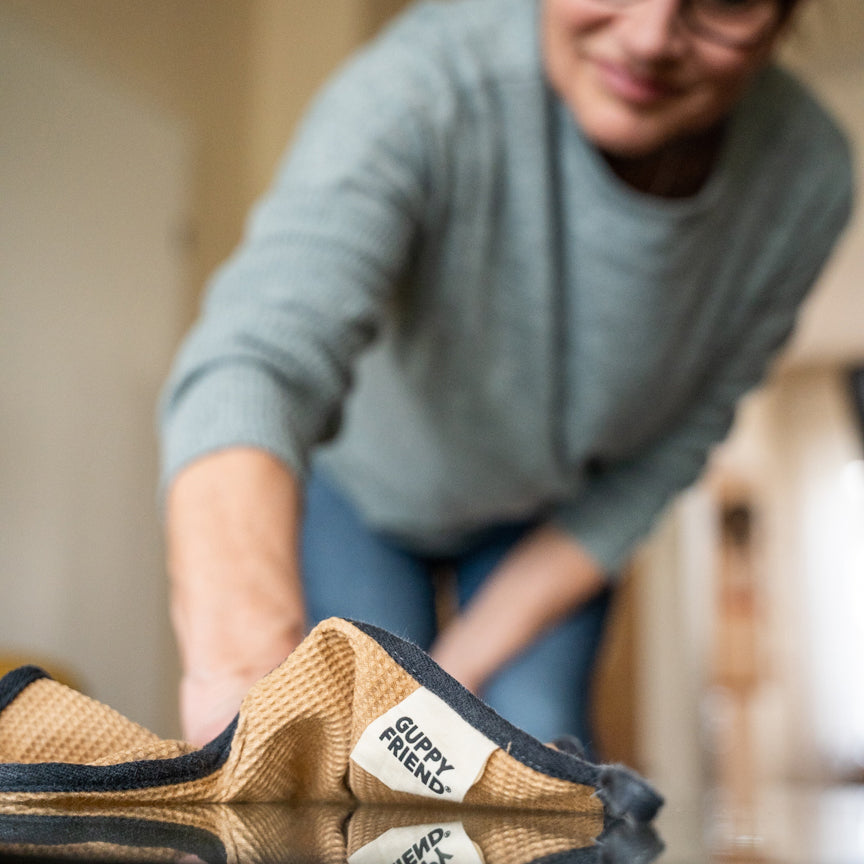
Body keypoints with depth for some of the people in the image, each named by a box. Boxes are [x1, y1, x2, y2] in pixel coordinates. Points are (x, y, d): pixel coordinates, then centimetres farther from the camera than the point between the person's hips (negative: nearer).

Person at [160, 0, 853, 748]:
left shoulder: (810, 180, -26)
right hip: (355, 476, -2)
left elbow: (656, 469, -17)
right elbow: (251, 363, -53)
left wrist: (452, 678, -19)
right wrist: (244, 664, -74)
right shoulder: (421, 87, -38)